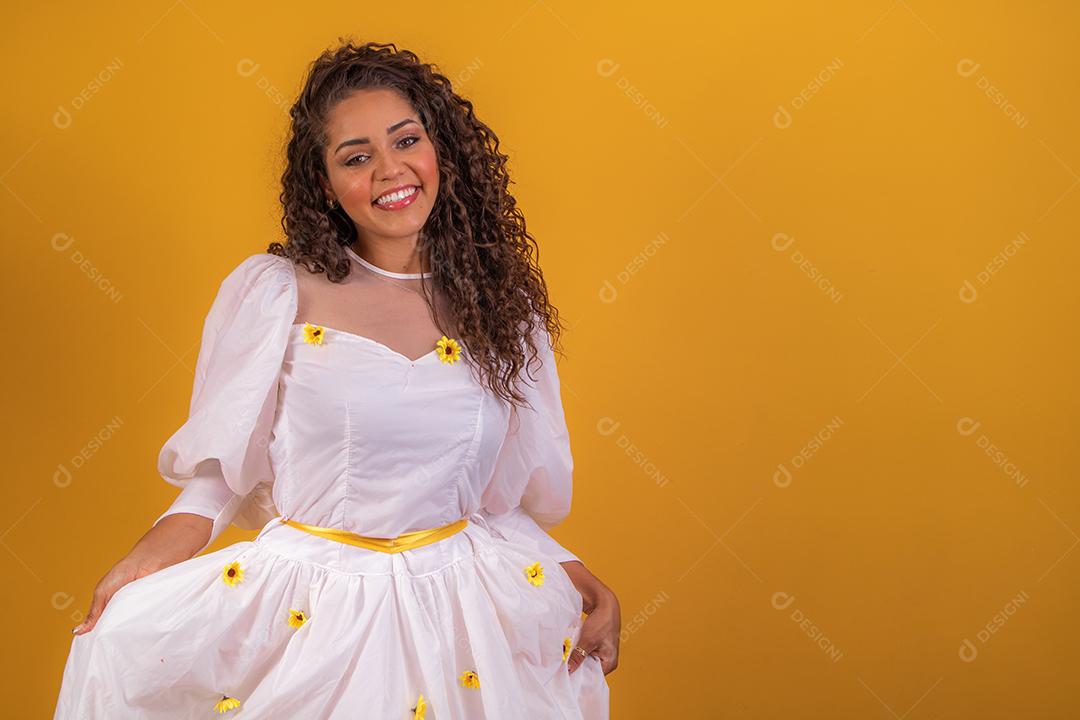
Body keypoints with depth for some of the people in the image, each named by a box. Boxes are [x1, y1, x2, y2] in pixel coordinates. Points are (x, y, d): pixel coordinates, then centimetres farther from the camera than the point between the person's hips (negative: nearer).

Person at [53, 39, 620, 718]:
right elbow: (219, 472, 1)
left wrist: (587, 585, -1)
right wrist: (147, 562, -15)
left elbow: (506, 493, 12)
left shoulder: (503, 305, 6)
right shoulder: (275, 292, -2)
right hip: (304, 604, -2)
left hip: (460, 602, 2)